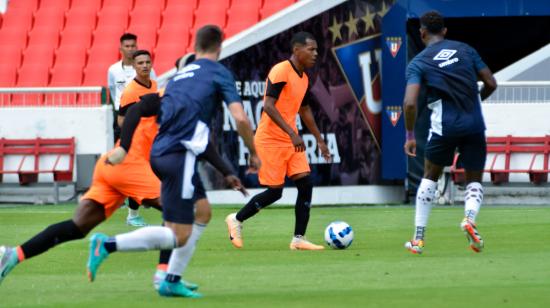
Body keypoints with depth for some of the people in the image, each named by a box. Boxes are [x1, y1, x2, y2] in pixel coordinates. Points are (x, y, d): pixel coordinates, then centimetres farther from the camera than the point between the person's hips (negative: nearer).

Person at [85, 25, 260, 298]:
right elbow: (240, 118, -8)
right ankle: (107, 245, -19)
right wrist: (253, 153, 4)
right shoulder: (219, 73, 0)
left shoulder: (181, 74, 20)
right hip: (180, 155, -8)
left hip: (159, 152, 8)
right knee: (177, 236, -8)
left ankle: (172, 281, 20)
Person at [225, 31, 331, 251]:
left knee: (305, 184, -4)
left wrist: (319, 141, 26)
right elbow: (268, 106, -25)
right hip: (270, 140, -8)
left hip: (291, 141, 8)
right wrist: (292, 133, -32)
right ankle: (236, 220, 15)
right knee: (275, 191, -6)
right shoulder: (281, 71, -16)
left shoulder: (303, 78, 11)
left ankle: (299, 239, -1)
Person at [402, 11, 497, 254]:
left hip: (444, 126, -1)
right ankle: (470, 217, -20)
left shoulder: (418, 63, -1)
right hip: (475, 124, 1)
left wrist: (410, 136, -1)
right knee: (474, 181, 14)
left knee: (430, 177, 20)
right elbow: (490, 84, 8)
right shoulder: (465, 50, 8)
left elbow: (410, 103, -13)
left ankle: (418, 239, 18)